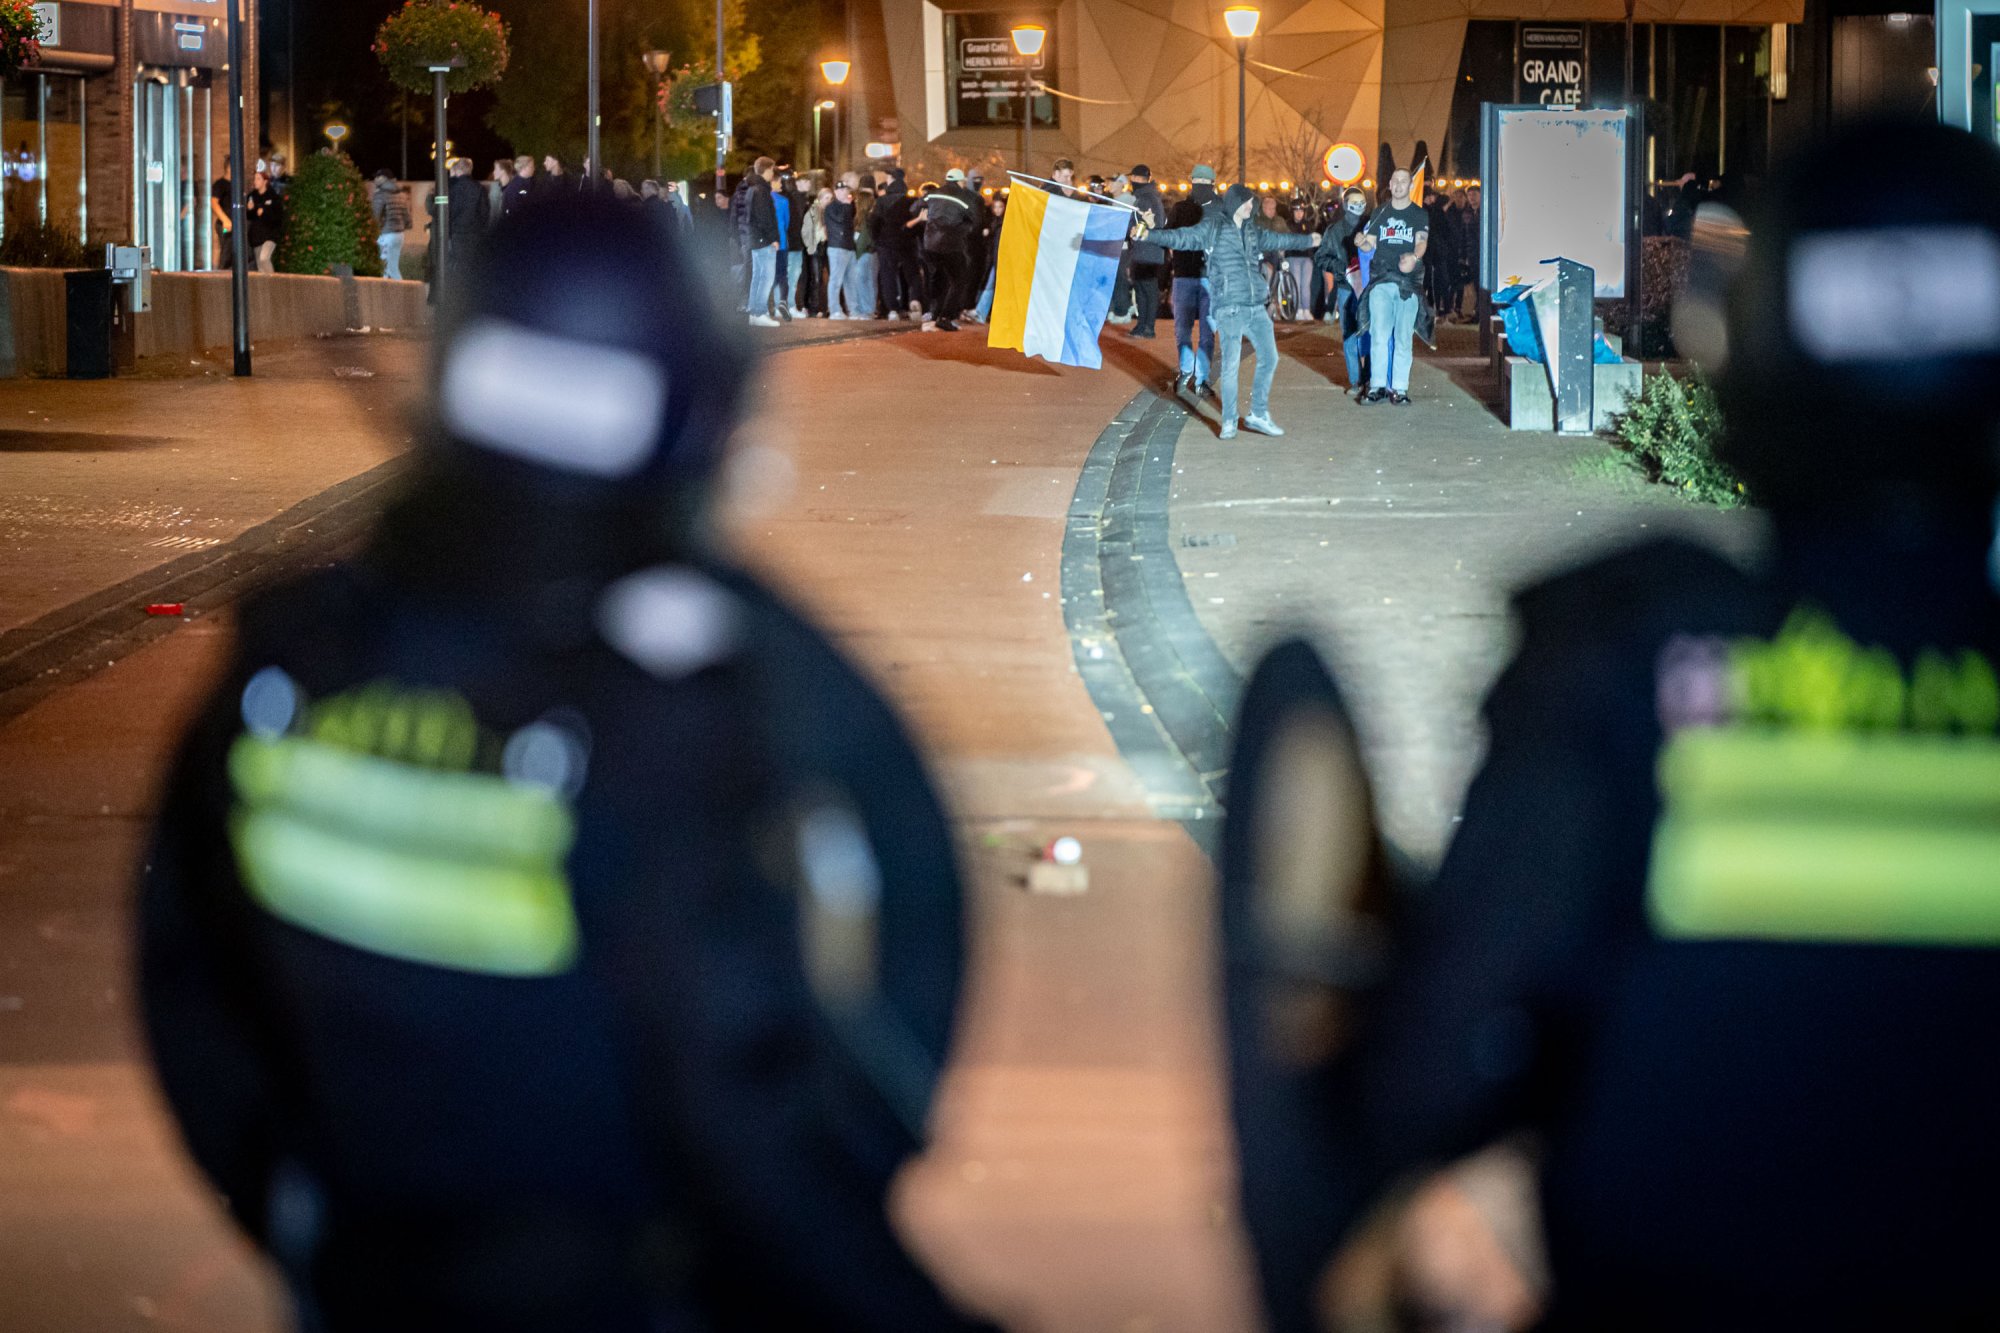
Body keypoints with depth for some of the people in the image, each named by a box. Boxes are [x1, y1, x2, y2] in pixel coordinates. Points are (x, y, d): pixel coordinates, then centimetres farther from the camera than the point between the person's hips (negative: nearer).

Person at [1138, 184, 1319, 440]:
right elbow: (1182, 237, -11)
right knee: (1231, 365, -7)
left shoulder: (1252, 232, 18)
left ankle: (1258, 415, 19)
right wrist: (1151, 235, -26)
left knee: (1269, 359, 6)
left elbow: (1278, 240, 35)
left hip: (1256, 307, 7)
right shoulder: (1213, 228, -1)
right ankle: (1229, 421, 4)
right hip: (1230, 308, -7)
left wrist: (1309, 241, 50)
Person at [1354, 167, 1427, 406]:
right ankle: (1377, 386, -5)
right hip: (1381, 281, 1)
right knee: (1379, 335, -6)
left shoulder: (1419, 215, 8)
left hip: (1408, 283, -1)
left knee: (1403, 337, -1)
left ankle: (1399, 388, 1)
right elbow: (1370, 243, 10)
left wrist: (1414, 257, -29)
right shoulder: (1380, 213, 14)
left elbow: (1422, 242, -6)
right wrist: (1361, 243, -15)